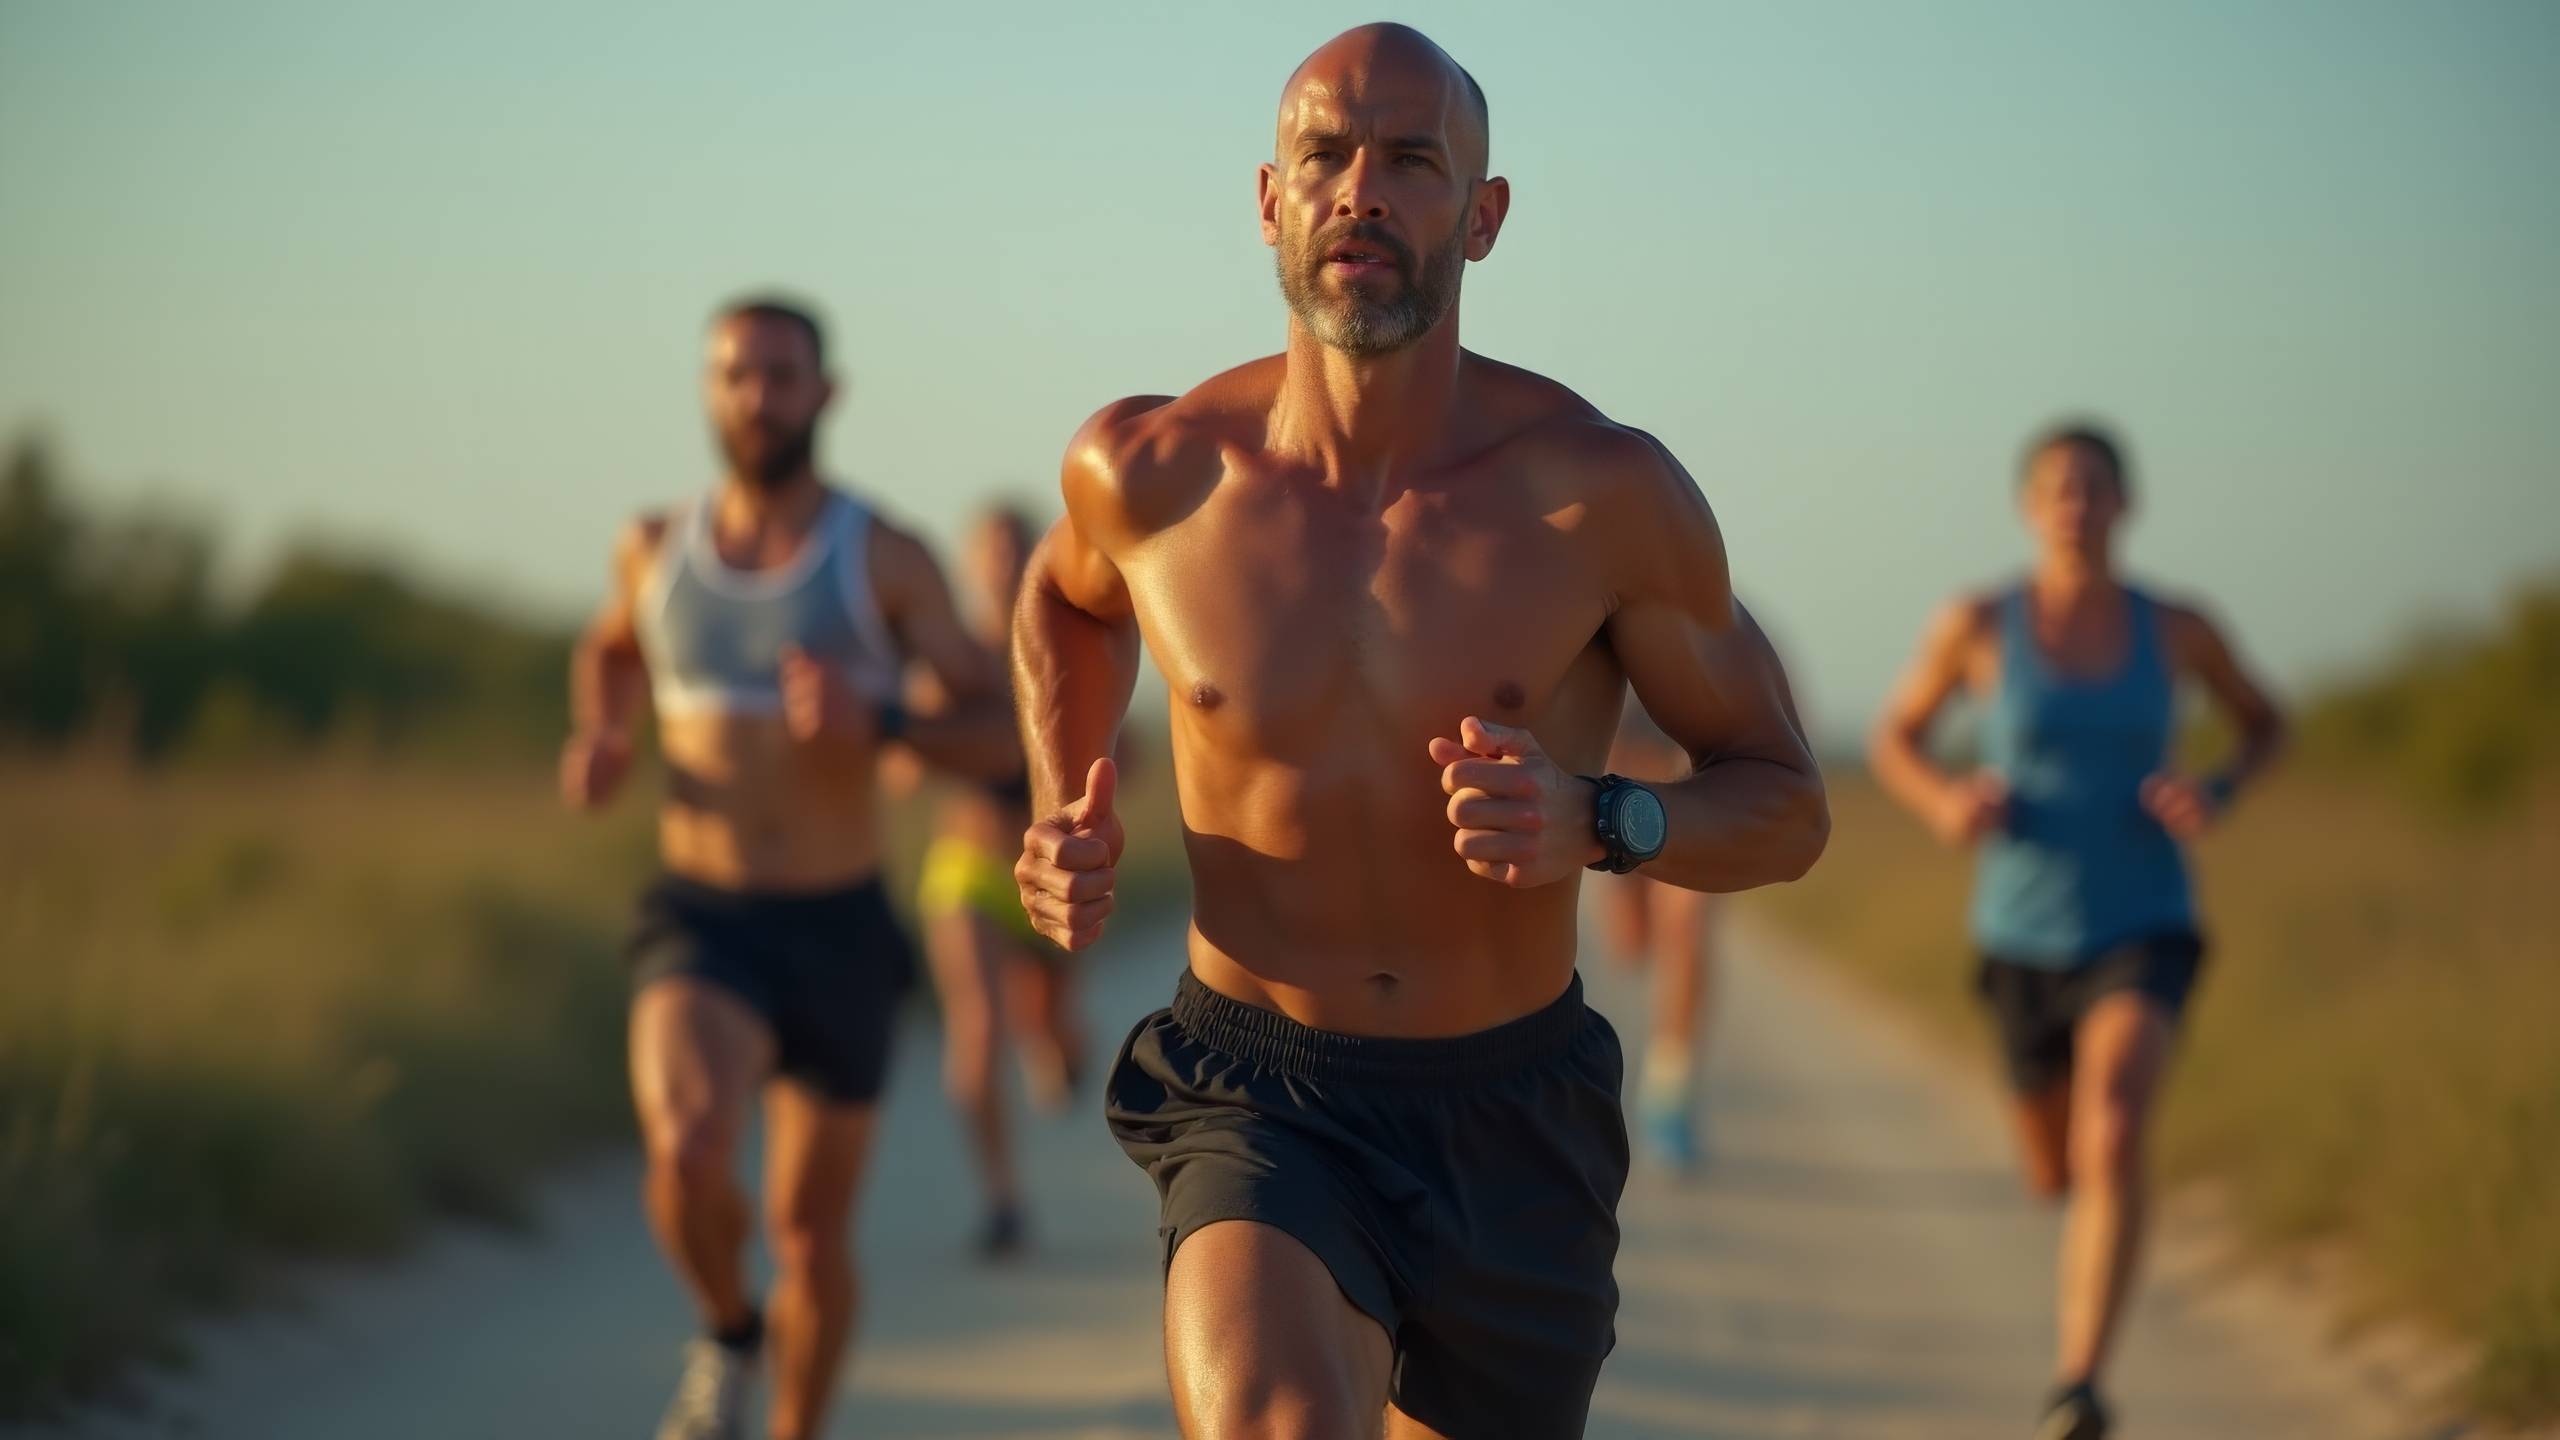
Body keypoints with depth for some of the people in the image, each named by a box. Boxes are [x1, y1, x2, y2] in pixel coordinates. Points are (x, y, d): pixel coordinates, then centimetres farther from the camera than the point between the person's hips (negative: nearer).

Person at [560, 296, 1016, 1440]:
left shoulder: (886, 558, -6)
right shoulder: (657, 548, 3)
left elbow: (1002, 735, -4)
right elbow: (611, 650, 26)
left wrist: (876, 724, -23)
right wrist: (600, 741, 4)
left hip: (837, 933, 0)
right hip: (701, 926, 0)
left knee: (810, 1230, 8)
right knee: (688, 1152, -27)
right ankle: (727, 1333, 5)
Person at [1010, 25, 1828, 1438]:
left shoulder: (1600, 489, -12)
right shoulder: (1152, 470, -7)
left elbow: (1784, 807, -1)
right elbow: (1068, 595, 20)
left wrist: (1597, 823, -22)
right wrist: (1065, 825, 1)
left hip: (1510, 1122, 1)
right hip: (1262, 1105, -1)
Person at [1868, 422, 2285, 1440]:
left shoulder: (2176, 628, -4)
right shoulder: (1978, 624, -7)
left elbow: (2265, 723, 14)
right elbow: (1893, 738, 7)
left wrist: (2221, 794, -8)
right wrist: (1942, 803, -15)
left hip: (2145, 930, -2)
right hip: (2023, 936, 2)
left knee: (2112, 1139, -29)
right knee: (2055, 1176, 20)